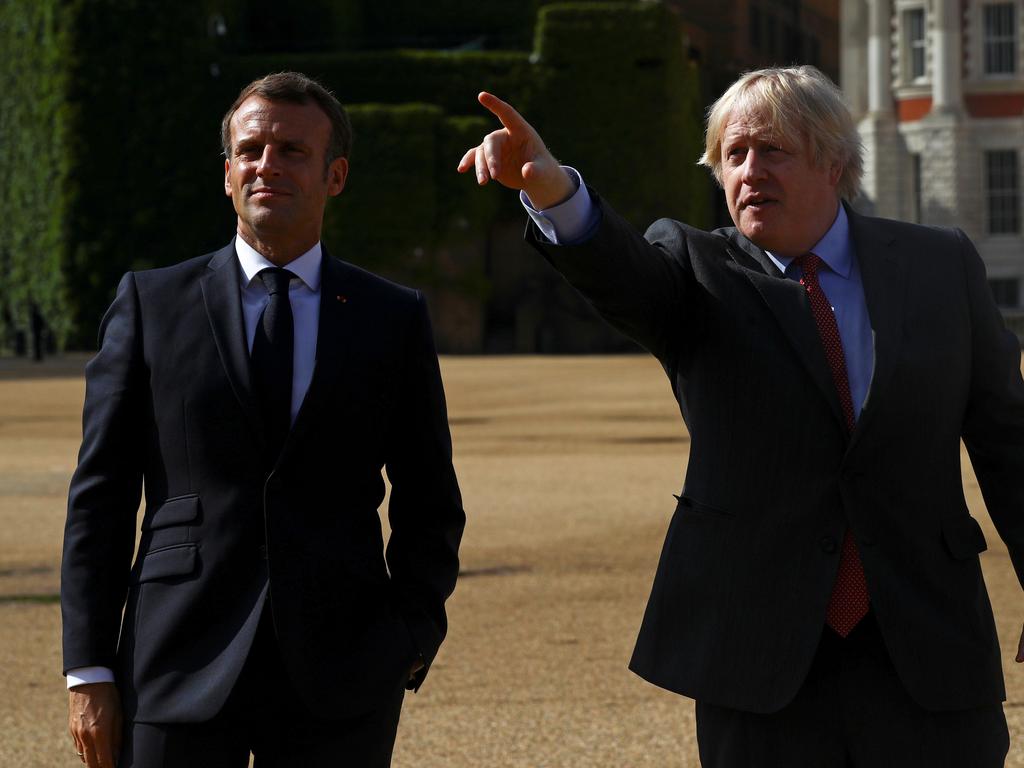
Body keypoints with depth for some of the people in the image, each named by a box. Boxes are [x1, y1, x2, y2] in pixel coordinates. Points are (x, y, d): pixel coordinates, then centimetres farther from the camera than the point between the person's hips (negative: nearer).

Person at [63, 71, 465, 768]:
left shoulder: (396, 319, 9)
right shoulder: (152, 304, 7)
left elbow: (430, 504, 13)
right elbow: (101, 496, 5)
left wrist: (411, 644, 0)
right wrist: (90, 671, -1)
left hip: (339, 682, 1)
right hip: (181, 676, 0)